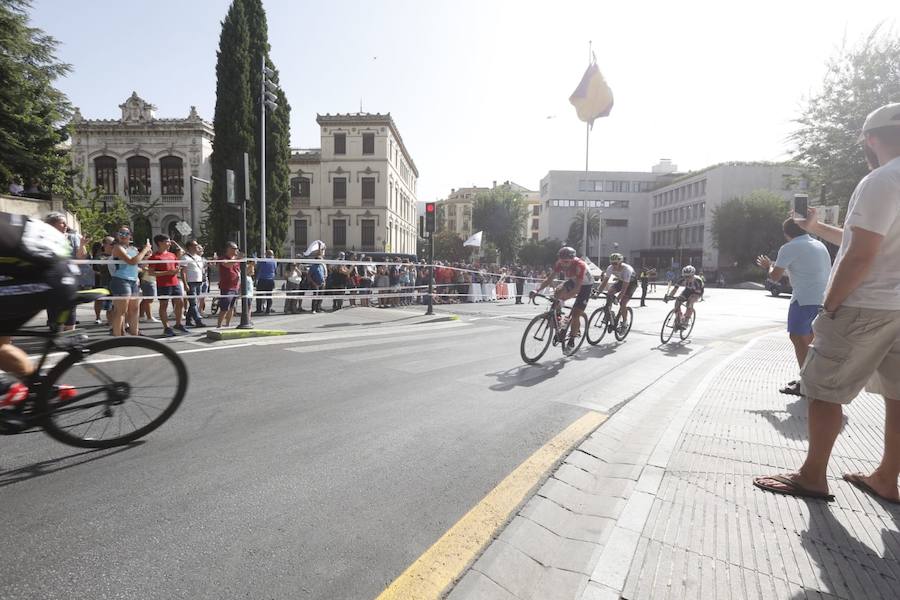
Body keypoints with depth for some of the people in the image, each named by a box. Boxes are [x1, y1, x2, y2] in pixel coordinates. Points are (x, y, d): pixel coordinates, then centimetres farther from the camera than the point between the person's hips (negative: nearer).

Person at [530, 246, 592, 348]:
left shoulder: (580, 265, -36)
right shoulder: (560, 264, -21)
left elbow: (577, 288, -41)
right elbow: (549, 279, -20)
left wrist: (564, 298, -54)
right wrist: (537, 290, -34)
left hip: (585, 284, -5)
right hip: (572, 281, 5)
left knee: (575, 314, -12)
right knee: (557, 293, -25)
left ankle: (571, 341, 6)